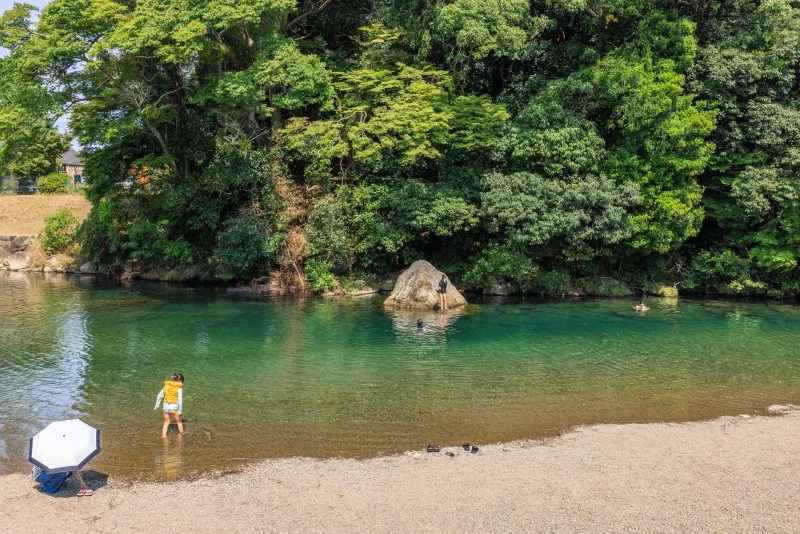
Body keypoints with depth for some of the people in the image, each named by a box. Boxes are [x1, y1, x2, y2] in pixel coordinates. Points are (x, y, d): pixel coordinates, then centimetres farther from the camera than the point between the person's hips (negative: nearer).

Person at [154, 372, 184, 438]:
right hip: (174, 406, -4)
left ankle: (164, 435, 20)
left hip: (166, 406, 4)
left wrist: (157, 406, 14)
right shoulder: (179, 388, -9)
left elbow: (159, 396, 7)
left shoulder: (166, 385, 6)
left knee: (166, 422, 23)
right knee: (179, 422, 17)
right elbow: (180, 399, -17)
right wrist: (180, 410, -15)